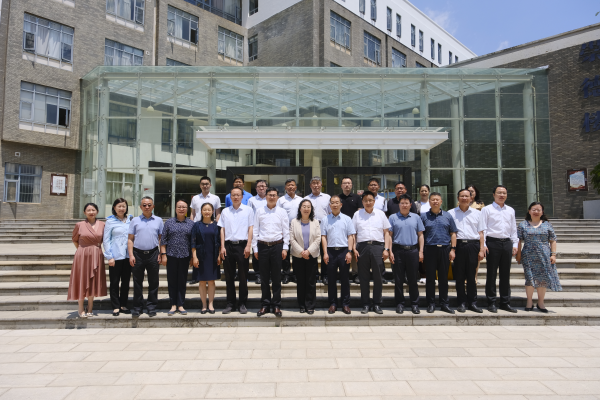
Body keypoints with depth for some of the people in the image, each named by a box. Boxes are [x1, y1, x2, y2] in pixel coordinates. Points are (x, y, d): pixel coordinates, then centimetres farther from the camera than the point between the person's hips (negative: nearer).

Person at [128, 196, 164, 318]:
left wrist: (161, 254, 0)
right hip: (138, 254, 0)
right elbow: (130, 239, 6)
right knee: (137, 282, 6)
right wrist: (131, 255, -3)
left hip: (153, 254, 0)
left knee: (153, 282, 5)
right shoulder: (135, 221, 8)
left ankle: (151, 306, 15)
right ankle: (137, 307, 15)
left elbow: (161, 238, 9)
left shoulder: (158, 221, 9)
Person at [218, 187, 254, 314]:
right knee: (229, 276, 7)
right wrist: (222, 247, 2)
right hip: (228, 245, 2)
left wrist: (248, 246, -7)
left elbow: (251, 228, 1)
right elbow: (222, 229, 10)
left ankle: (242, 304, 12)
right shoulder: (225, 211, 12)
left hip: (242, 245, -2)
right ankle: (230, 303, 16)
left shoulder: (248, 210, 5)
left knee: (243, 276, 2)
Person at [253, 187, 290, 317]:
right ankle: (265, 304, 18)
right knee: (264, 277, 7)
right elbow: (255, 230, 6)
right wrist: (255, 248, 2)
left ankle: (276, 305, 15)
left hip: (277, 245, 0)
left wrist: (285, 248, -2)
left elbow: (286, 231, 4)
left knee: (276, 277, 5)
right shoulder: (259, 211, 6)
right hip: (263, 246, 1)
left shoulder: (282, 212, 5)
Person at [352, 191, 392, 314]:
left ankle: (377, 304, 13)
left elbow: (386, 232, 10)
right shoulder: (357, 214, 11)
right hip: (362, 246, 0)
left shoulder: (380, 214, 12)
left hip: (377, 246, 0)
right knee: (363, 277, 4)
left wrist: (386, 249, 1)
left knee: (377, 277, 2)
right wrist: (354, 249, -1)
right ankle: (365, 304, 13)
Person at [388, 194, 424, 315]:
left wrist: (421, 251, 3)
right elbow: (389, 235, 3)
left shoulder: (416, 217, 11)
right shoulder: (393, 217, 6)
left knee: (413, 279, 5)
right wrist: (390, 252, -5)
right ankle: (399, 303, 14)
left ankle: (414, 304, 16)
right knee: (399, 279, 4)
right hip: (398, 251, -1)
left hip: (413, 250, 1)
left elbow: (420, 235, 11)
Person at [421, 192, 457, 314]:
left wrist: (452, 249, 0)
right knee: (430, 277, 3)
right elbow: (420, 235, 3)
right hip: (430, 249, -1)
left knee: (444, 277, 7)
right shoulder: (424, 216, 5)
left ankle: (444, 303, 17)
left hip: (444, 249, 2)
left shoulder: (447, 216, 10)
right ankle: (431, 303, 12)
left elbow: (453, 234, 9)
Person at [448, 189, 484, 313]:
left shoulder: (477, 213, 13)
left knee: (471, 275, 4)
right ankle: (462, 302, 11)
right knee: (459, 276, 2)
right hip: (458, 245, -1)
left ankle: (473, 303, 14)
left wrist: (481, 249, 4)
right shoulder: (451, 213, 9)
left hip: (473, 245, 1)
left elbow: (480, 233, 12)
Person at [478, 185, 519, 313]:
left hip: (507, 243, 5)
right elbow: (482, 228, -3)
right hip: (493, 242, -4)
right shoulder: (487, 209, 2)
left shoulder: (510, 210, 16)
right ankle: (491, 303, 7)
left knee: (505, 274, 9)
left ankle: (505, 302, 18)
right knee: (491, 274, 0)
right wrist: (483, 245, -11)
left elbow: (513, 229, 19)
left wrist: (515, 244, 10)